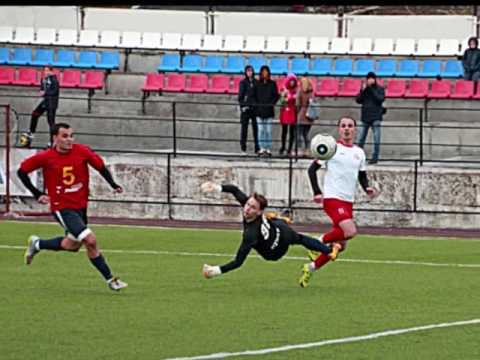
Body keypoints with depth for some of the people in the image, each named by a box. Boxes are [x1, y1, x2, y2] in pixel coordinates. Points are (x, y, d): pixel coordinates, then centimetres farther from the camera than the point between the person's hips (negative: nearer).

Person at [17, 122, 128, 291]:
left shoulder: (82, 151, -6)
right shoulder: (46, 157, -11)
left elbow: (100, 166, 6)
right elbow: (22, 171, 0)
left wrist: (114, 185, -8)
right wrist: (37, 194, -7)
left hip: (80, 206, 5)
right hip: (62, 207, -5)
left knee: (72, 245, 19)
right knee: (90, 240, -18)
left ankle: (37, 244, 42)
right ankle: (110, 279, -6)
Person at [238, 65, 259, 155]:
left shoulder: (256, 82, 10)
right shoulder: (243, 82, 3)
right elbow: (240, 95, 0)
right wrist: (241, 105, -9)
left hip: (255, 107, 2)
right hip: (245, 107, -2)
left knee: (256, 127, 1)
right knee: (244, 127, 1)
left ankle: (257, 148, 3)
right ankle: (243, 148, 4)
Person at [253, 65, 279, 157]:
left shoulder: (272, 84, 4)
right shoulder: (257, 84, 7)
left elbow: (276, 96, 2)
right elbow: (254, 95, 10)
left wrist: (271, 104, -11)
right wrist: (257, 104, -5)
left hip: (269, 110, -1)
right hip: (259, 110, 1)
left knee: (268, 131, -1)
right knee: (261, 130, 1)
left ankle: (268, 149, 1)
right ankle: (262, 149, 4)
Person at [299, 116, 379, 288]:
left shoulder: (359, 153, 13)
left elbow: (362, 176, 22)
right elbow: (312, 169, -2)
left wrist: (367, 188, 0)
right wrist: (317, 192, -12)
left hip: (348, 202, 7)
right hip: (332, 198, -7)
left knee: (340, 245, 5)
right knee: (350, 231, -28)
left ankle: (310, 268, 19)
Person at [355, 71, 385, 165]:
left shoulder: (380, 89, 2)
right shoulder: (364, 88, 11)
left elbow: (380, 99, -14)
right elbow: (358, 100, 5)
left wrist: (371, 89, -13)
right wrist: (363, 90, -8)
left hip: (376, 116, -4)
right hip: (365, 116, 4)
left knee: (376, 139, -4)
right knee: (360, 139, 4)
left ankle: (375, 157, 0)